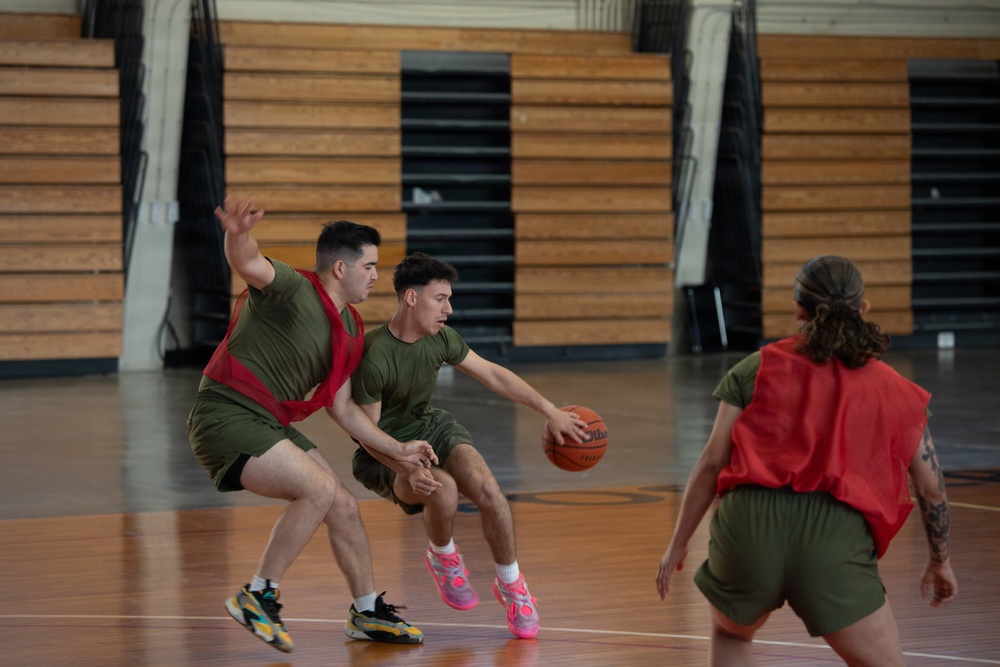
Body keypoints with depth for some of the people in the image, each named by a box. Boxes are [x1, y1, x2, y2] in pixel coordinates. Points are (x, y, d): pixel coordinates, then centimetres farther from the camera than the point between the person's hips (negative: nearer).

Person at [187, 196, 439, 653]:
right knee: (320, 489, -23)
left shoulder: (350, 330, 13)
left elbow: (341, 406, 22)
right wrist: (238, 235, -59)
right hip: (226, 415, -9)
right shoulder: (294, 289, -14)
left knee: (343, 507, 11)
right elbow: (248, 264, -35)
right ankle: (257, 597, -10)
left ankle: (367, 613, 30)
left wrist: (396, 450, 20)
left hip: (270, 425, 9)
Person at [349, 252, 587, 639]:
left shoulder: (440, 338, -9)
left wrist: (550, 411, 0)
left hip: (430, 426, 5)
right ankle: (442, 558, 1)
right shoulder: (373, 356, -29)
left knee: (486, 487, -20)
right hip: (383, 453, -5)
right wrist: (408, 469, -37)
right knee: (443, 489, -34)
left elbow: (492, 374, 2)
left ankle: (511, 586, 2)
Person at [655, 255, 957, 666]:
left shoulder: (758, 368, 15)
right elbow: (931, 488, 21)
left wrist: (678, 543, 19)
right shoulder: (894, 391, 18)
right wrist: (940, 561, 36)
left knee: (730, 633, 31)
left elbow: (712, 463, 10)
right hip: (836, 536, -1)